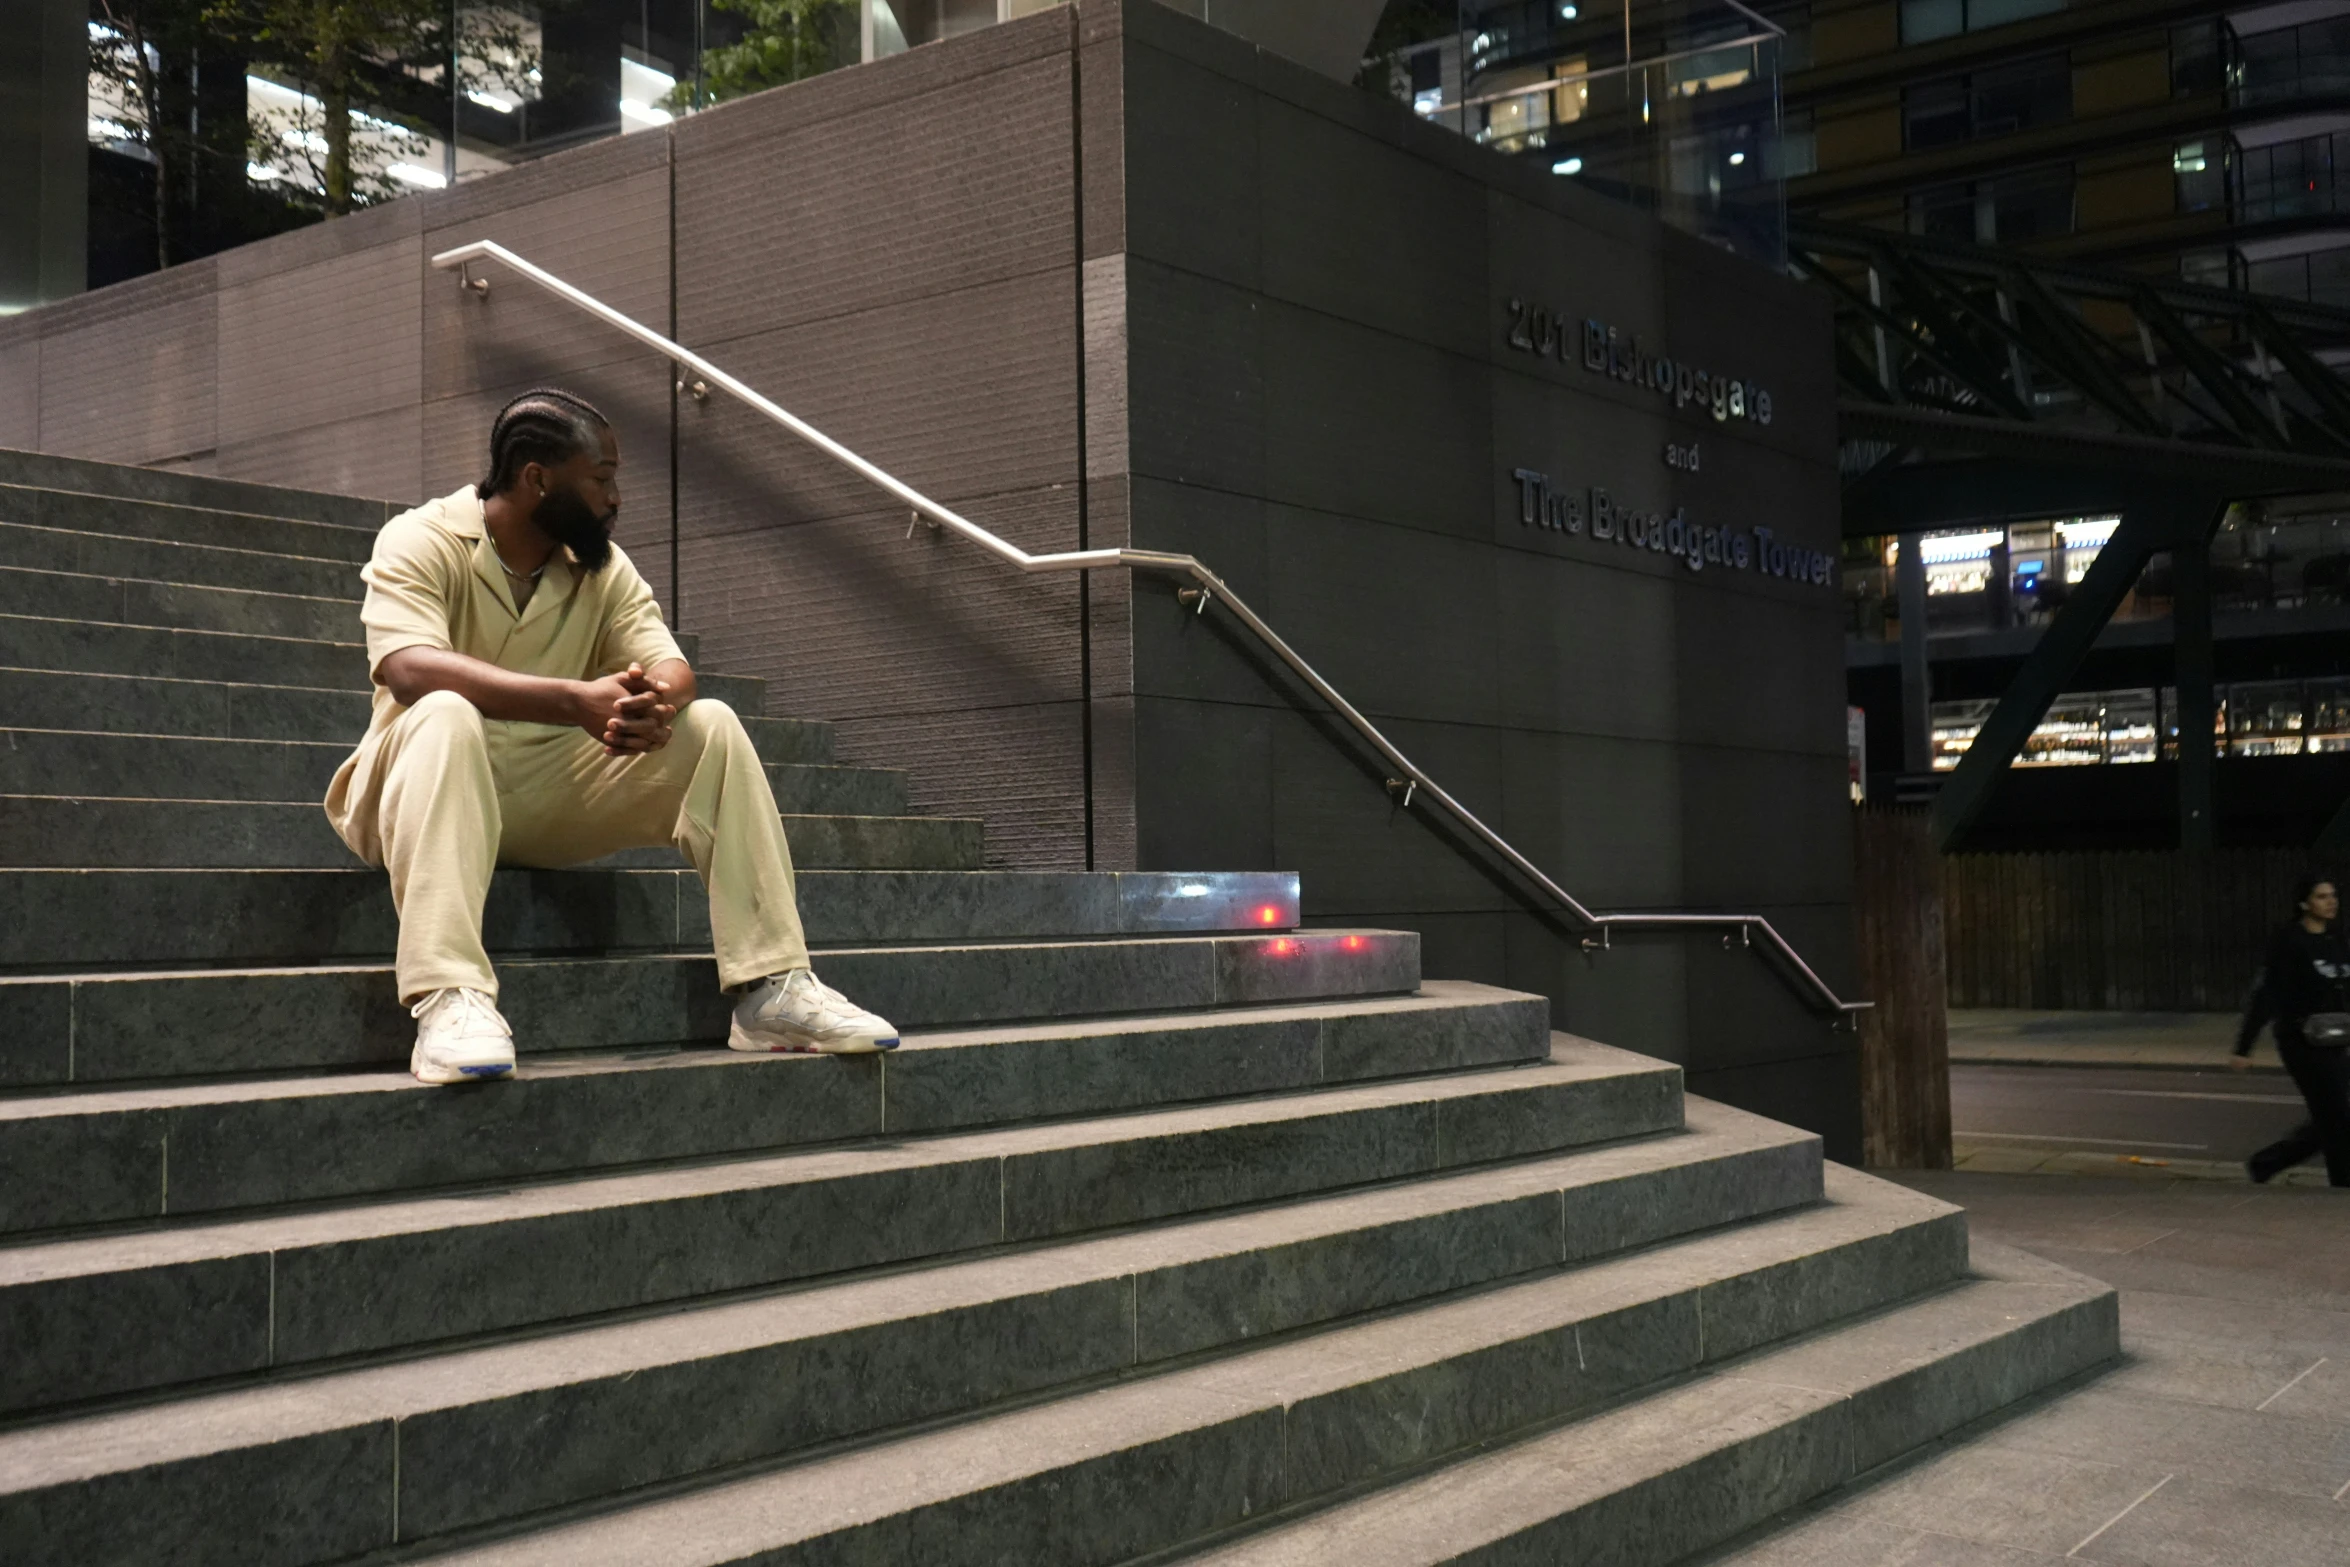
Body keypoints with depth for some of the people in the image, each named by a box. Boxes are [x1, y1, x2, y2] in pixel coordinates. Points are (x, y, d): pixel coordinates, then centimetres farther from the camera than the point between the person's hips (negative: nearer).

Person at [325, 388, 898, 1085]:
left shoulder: (604, 566, 8)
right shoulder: (420, 543, -10)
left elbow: (671, 666, -5)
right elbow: (408, 667, -29)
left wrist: (657, 702, -32)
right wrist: (579, 700, -41)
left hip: (556, 794, 5)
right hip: (435, 790, -5)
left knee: (711, 726, -12)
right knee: (445, 716, -37)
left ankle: (772, 990, -16)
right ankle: (448, 1000, -48)